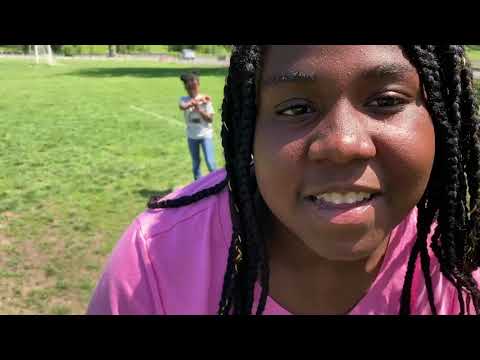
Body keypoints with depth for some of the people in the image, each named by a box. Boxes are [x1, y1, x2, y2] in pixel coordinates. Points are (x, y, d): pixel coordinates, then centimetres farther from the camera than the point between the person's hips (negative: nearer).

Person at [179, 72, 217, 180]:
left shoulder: (205, 99, -9)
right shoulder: (184, 99, -4)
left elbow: (210, 119, -10)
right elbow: (182, 107, -29)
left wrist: (199, 110, -22)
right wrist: (198, 99, -28)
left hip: (205, 135, -3)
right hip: (192, 136, 3)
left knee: (210, 162, -9)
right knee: (195, 163, 15)